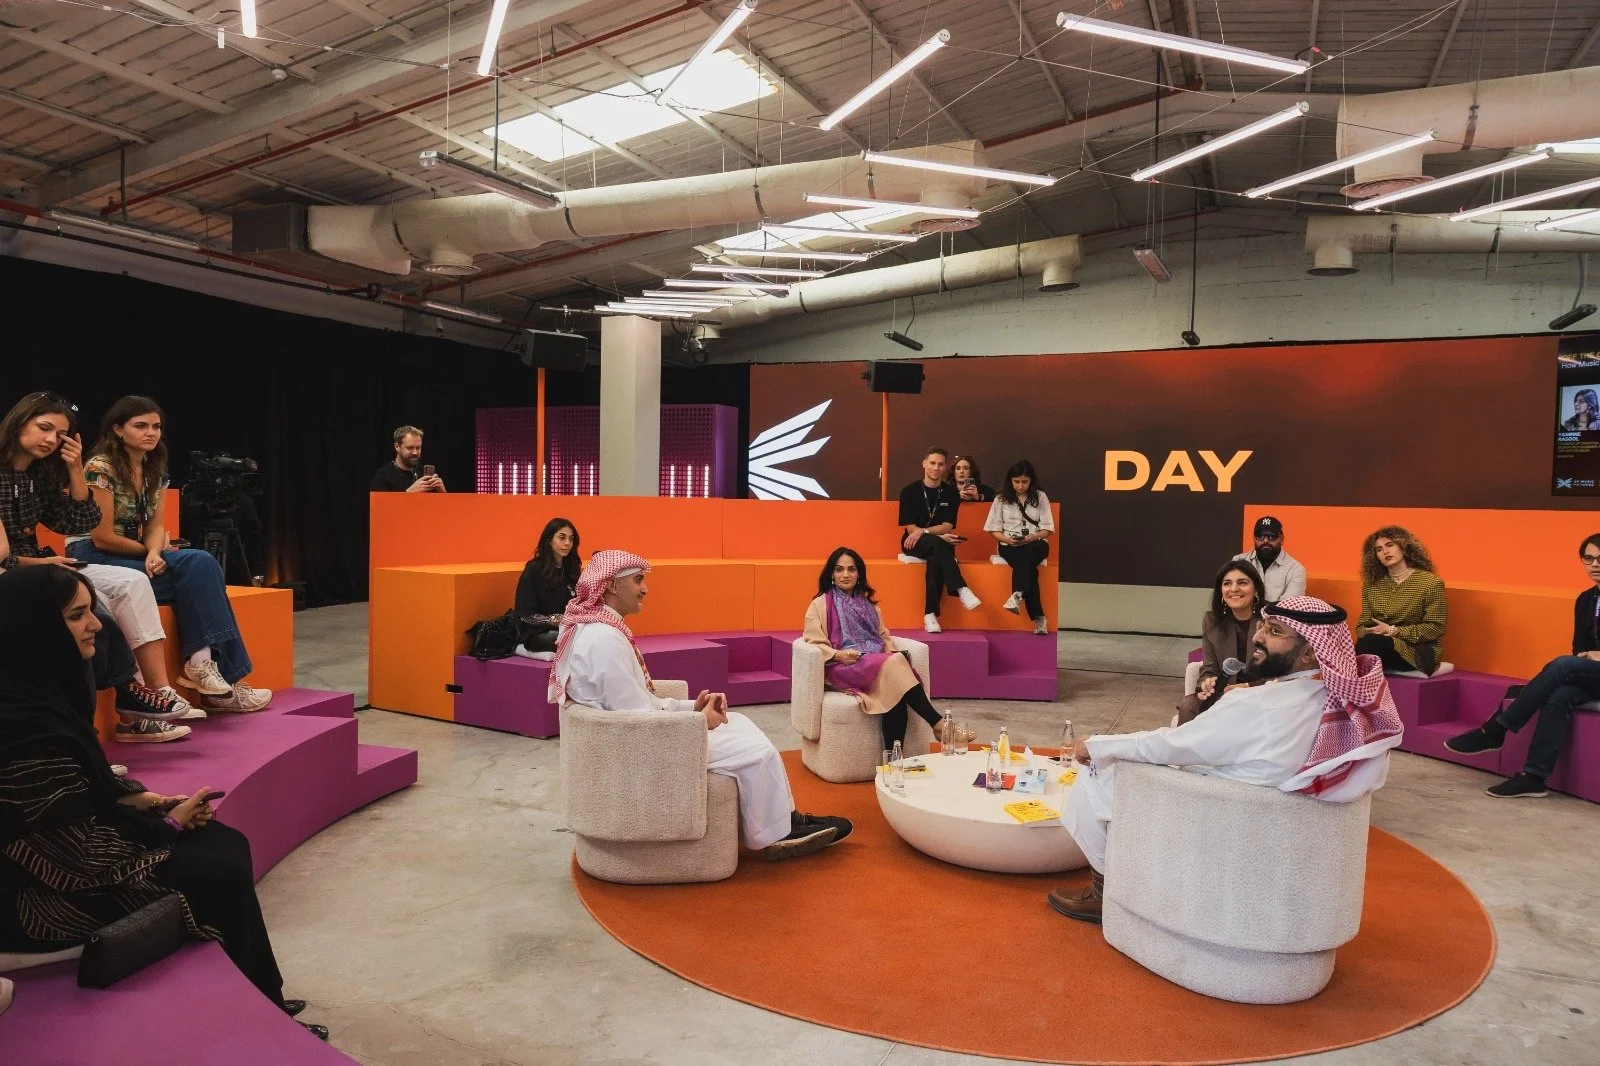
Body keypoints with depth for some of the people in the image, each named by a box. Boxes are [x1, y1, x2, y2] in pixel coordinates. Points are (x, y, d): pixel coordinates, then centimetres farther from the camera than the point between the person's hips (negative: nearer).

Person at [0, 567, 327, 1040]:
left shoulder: (40, 688, 0)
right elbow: (83, 856, -26)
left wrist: (140, 798, 1)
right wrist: (168, 825, -11)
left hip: (67, 858, 9)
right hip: (48, 896, -9)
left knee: (228, 844, 6)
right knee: (222, 870, -4)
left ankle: (263, 1000, 19)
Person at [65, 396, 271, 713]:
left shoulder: (156, 471, 8)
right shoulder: (100, 469, -14)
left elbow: (156, 526, 4)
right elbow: (102, 537, -15)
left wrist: (154, 552, -17)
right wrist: (150, 551, -5)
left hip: (135, 558, 7)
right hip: (94, 561, -7)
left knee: (202, 563, -22)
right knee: (197, 571, -25)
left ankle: (204, 664, -24)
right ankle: (206, 664, -23)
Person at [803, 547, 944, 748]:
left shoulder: (868, 603, 27)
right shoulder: (820, 605, 9)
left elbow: (883, 635, 25)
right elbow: (814, 643, 0)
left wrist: (891, 652, 2)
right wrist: (838, 655, -18)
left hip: (878, 662, 5)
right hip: (842, 668, -5)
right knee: (894, 664, -33)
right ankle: (936, 723, -33)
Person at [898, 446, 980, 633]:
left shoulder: (951, 493, 5)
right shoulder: (909, 491, 0)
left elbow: (948, 527, -2)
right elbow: (910, 528, -6)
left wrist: (923, 531, -20)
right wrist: (939, 536, -19)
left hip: (940, 545, 1)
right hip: (914, 543, -1)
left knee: (935, 560, -36)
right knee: (936, 544, -36)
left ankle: (931, 614, -35)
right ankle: (961, 590, -44)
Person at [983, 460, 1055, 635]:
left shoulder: (1040, 497, 9)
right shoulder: (1002, 499, 8)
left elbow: (1047, 529, 6)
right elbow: (994, 530, 8)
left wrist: (1035, 536, -16)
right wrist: (1007, 539, -13)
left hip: (1036, 544, 1)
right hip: (1010, 546, 0)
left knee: (1027, 554, -39)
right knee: (1029, 566, -33)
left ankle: (1018, 595, -54)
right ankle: (1038, 617, -38)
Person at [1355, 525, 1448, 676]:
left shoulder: (1430, 582, -3)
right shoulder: (1372, 584, 12)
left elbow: (1435, 628, -8)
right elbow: (1363, 624, 9)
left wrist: (1393, 631, -17)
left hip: (1417, 650, -4)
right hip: (1380, 646, 4)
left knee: (1373, 643, -33)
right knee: (1364, 643, -32)